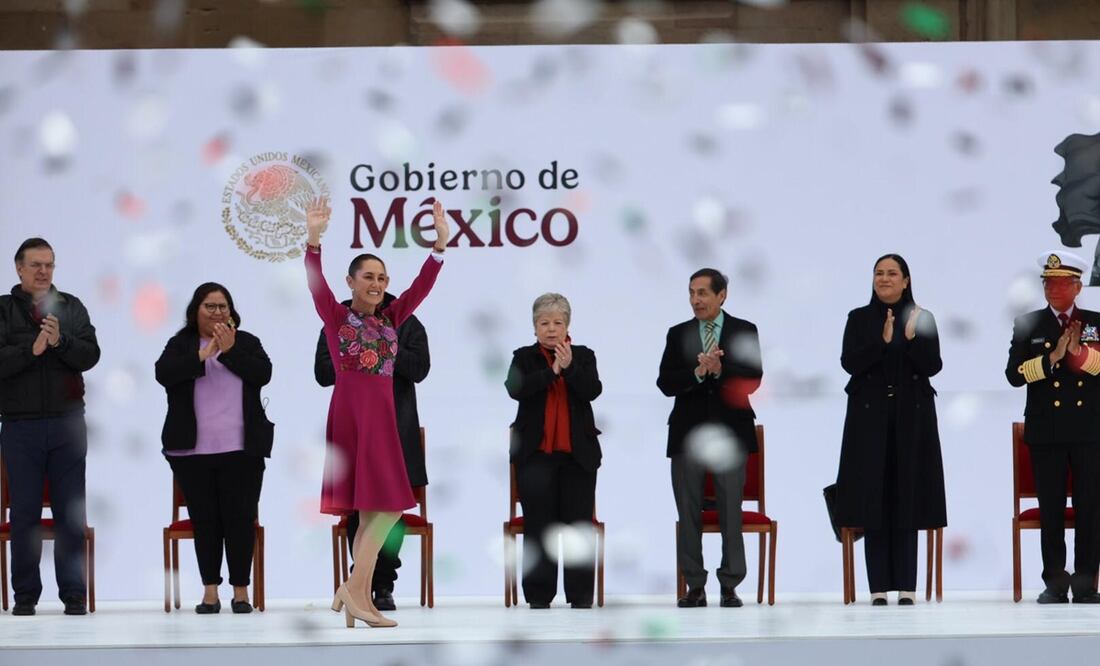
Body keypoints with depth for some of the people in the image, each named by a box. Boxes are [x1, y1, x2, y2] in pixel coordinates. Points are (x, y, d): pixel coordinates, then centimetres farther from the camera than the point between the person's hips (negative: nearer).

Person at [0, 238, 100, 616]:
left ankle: (74, 594, 6)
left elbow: (90, 356, -3)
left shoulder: (72, 308, 9)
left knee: (71, 513, 2)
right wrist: (32, 349, -21)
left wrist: (61, 341, -19)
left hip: (67, 424, 1)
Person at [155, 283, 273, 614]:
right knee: (204, 519, 2)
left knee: (240, 518, -2)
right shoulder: (180, 344, 7)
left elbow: (263, 374, -7)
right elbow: (163, 373, -11)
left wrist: (229, 351, -15)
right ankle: (210, 590, 7)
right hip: (192, 450, 0)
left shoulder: (246, 342, 9)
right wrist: (203, 355, -18)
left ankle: (241, 590, 4)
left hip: (241, 450, 0)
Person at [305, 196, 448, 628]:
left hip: (382, 414, 6)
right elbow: (315, 283, -15)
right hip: (350, 413, -6)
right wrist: (314, 239, -30)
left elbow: (421, 286, 5)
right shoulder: (336, 316, 0)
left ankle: (358, 596, 7)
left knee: (376, 509, 4)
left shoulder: (390, 319, 12)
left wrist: (440, 244, -8)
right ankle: (354, 590, -6)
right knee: (385, 505, -11)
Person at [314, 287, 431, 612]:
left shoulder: (406, 323, 8)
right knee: (358, 511, 0)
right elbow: (322, 372, 0)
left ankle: (383, 586, 2)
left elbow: (420, 368, -3)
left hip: (396, 430, 0)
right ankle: (364, 586, 6)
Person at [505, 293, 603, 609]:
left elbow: (593, 390, -7)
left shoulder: (583, 356, 9)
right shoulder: (524, 357, 6)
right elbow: (515, 388, -12)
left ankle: (581, 595, 5)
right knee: (538, 525, 0)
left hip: (578, 453, 1)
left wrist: (570, 367, -21)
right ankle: (539, 595, 3)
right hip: (536, 453, -1)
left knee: (579, 523, 1)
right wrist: (552, 371, -18)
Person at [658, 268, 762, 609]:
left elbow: (753, 380, -6)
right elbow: (665, 383, -2)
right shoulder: (678, 334, 8)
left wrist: (720, 370, -23)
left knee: (731, 511, 0)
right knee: (689, 513, 3)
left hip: (729, 433, -2)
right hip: (687, 433, 2)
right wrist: (697, 372, -19)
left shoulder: (744, 331, 3)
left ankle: (730, 586, 5)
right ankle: (695, 586, 7)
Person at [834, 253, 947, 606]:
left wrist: (913, 339, -19)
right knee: (873, 497, -3)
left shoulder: (922, 319, 6)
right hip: (870, 418, 0)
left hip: (911, 418, 0)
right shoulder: (859, 319, 6)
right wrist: (882, 341, -20)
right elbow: (849, 363, -7)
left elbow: (933, 366, -3)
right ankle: (879, 587, -1)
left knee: (907, 498, -1)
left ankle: (906, 586, 2)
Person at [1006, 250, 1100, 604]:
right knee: (1051, 508, 0)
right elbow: (1014, 374, -2)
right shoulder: (1027, 325, 8)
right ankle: (1055, 583, 5)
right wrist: (1052, 357, -13)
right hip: (1046, 431, 0)